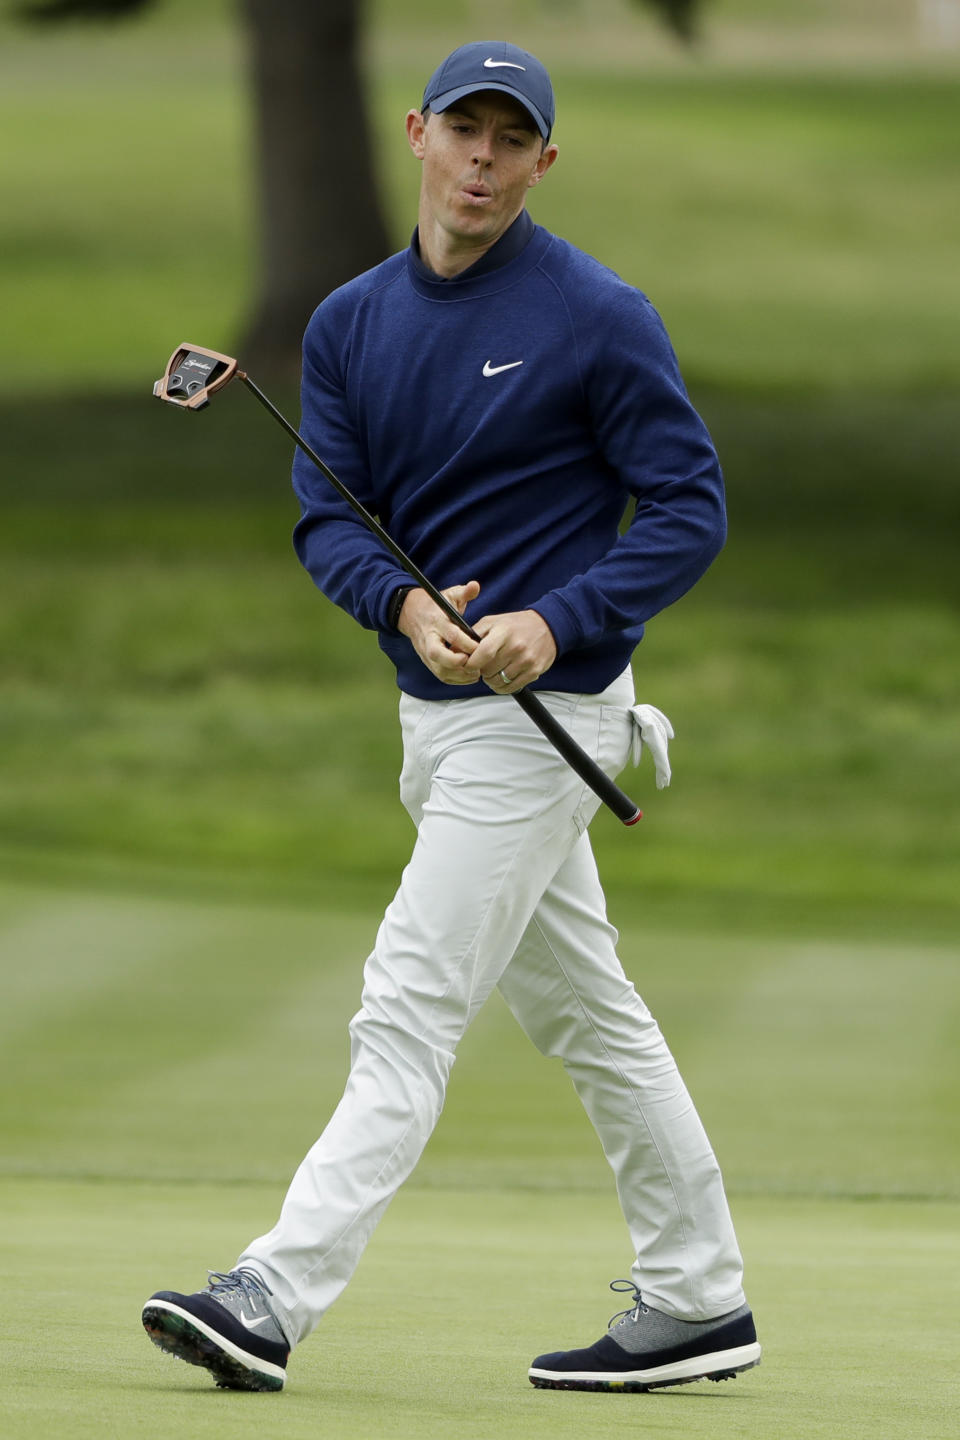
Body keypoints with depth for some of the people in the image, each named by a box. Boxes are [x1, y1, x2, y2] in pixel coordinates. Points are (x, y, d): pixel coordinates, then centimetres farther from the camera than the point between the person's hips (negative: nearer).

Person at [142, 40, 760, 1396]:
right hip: (436, 710, 8)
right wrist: (406, 604, -21)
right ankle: (698, 1299, 23)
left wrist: (557, 622, -25)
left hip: (546, 711, -8)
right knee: (587, 1016, 14)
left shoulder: (599, 317, -11)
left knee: (408, 1015, -13)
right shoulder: (350, 322, 7)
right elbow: (326, 518, 1)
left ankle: (277, 1297, -18)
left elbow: (689, 509, -10)